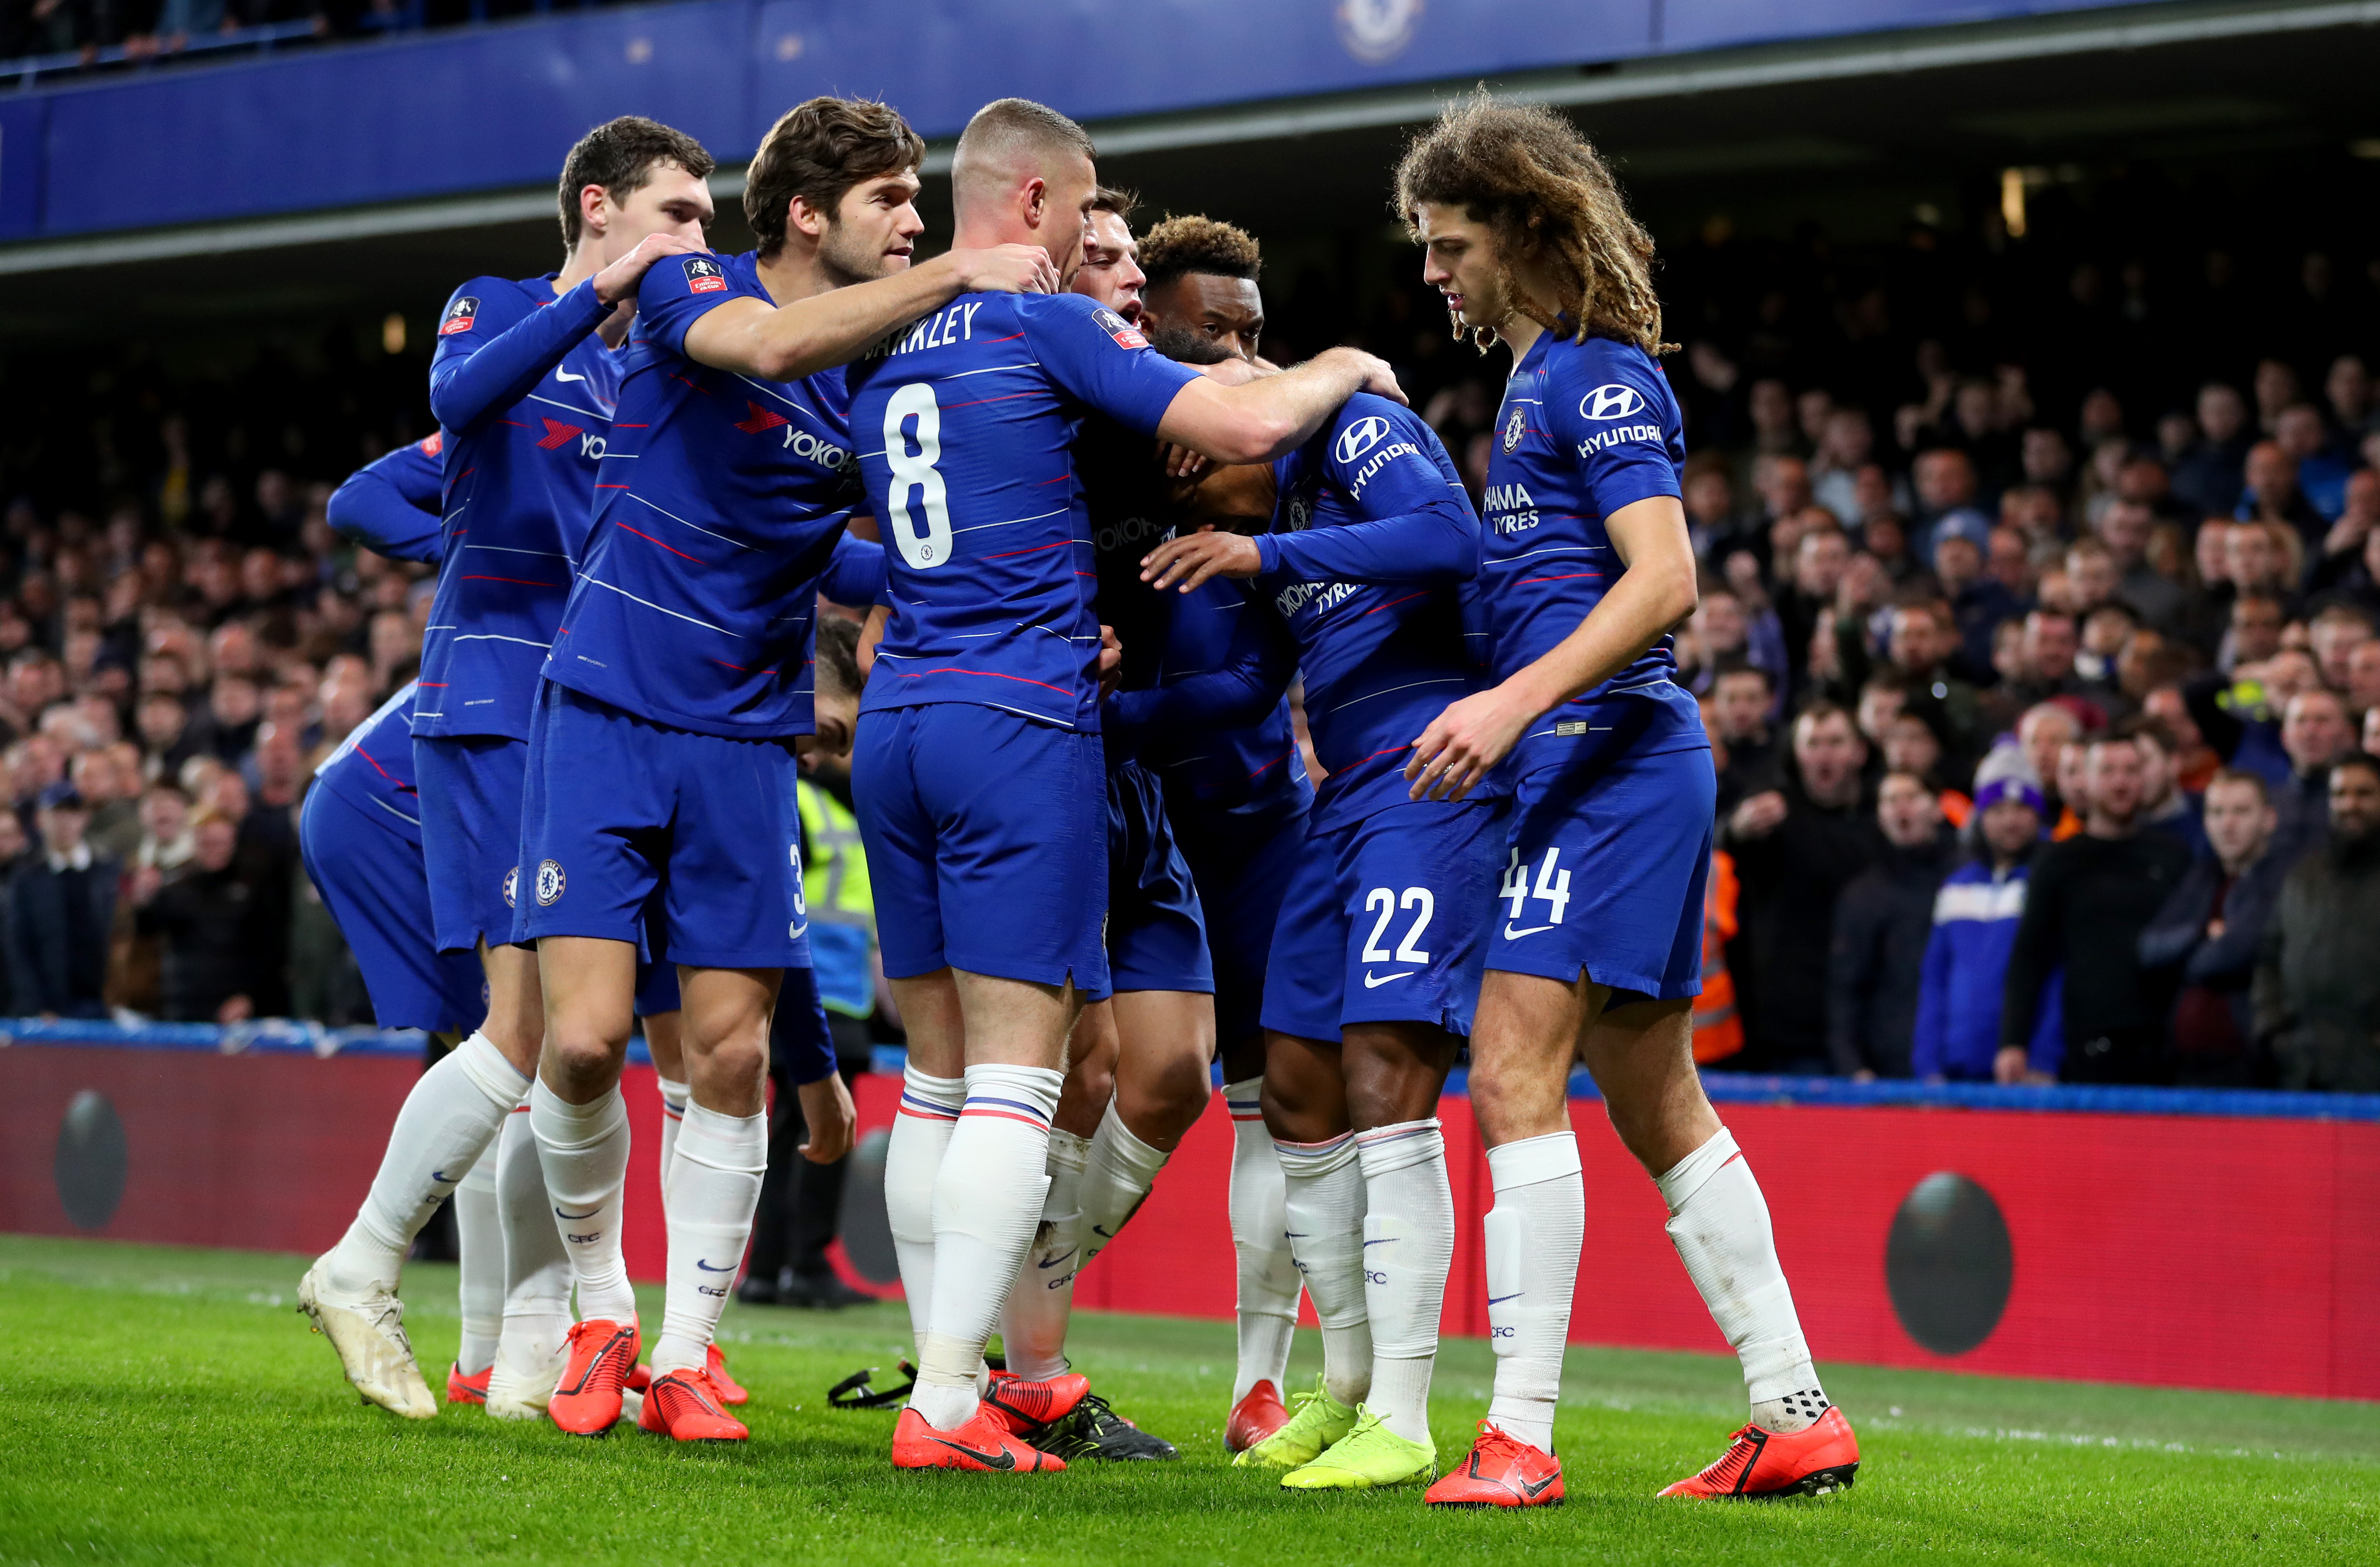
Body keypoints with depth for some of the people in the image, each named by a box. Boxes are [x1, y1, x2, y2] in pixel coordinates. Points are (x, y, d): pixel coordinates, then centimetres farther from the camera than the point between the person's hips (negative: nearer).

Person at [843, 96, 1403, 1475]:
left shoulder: (880, 349, 16)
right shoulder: (1047, 323, -7)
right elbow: (1241, 427, -13)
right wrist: (1339, 372, 6)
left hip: (897, 720, 8)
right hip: (1020, 723, -7)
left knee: (937, 1080, 11)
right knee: (1014, 1081, -8)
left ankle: (957, 1378, 14)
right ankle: (947, 1410, -14)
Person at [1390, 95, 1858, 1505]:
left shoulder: (1600, 372, -10)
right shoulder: (1544, 377, 20)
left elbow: (1665, 575, -20)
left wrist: (1517, 700, -28)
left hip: (1610, 756, -10)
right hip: (1606, 766, 10)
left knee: (1516, 1076, -14)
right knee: (1655, 1107, 11)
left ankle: (1520, 1437, -16)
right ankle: (1797, 1418, 14)